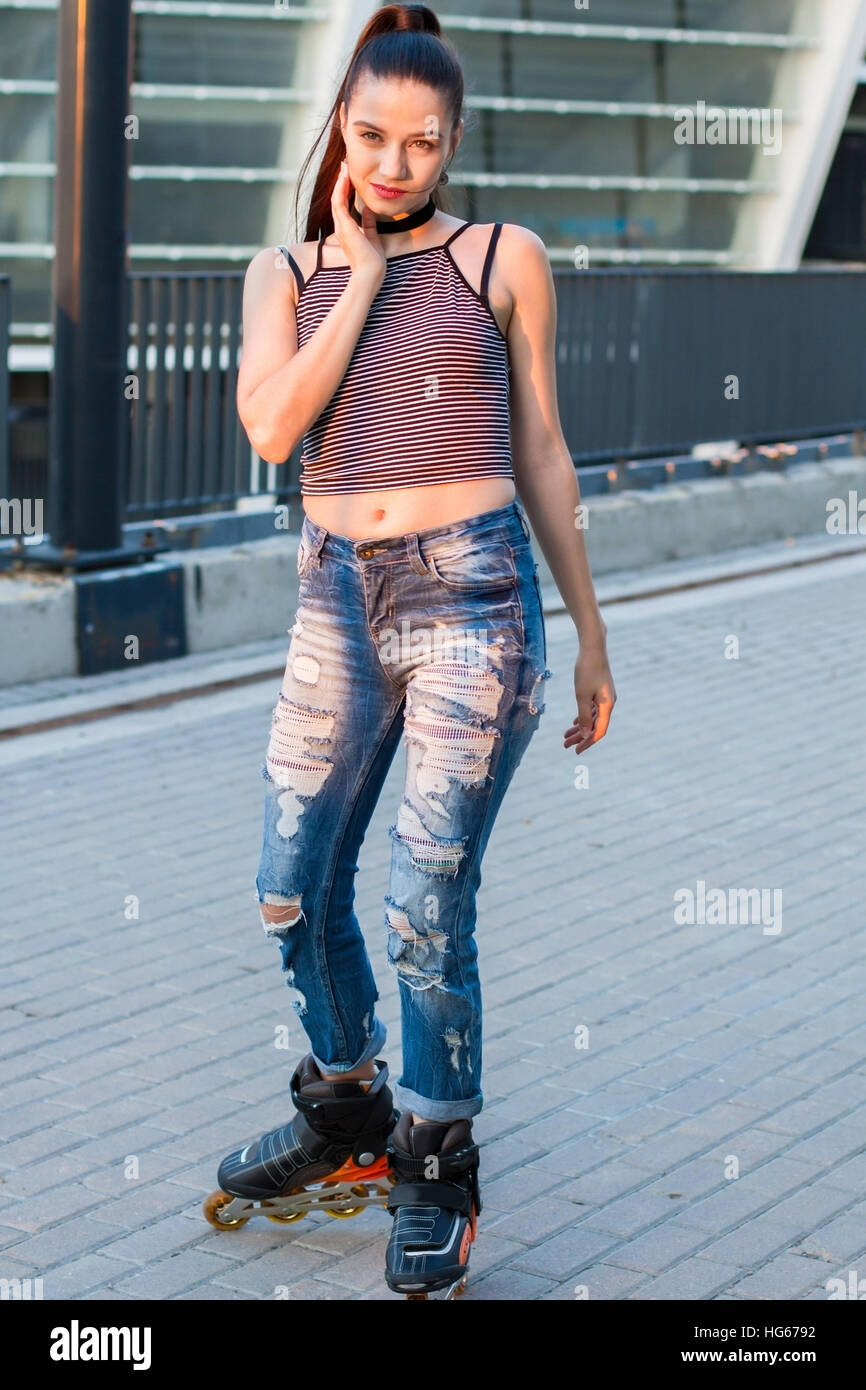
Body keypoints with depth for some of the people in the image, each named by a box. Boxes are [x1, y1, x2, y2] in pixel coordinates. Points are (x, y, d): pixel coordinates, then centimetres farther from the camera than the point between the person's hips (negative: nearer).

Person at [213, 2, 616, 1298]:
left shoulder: (503, 258, 3)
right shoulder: (287, 269, 9)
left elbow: (540, 452, 7)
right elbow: (272, 426, -9)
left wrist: (590, 634, 8)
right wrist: (363, 270, -6)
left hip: (473, 595, -4)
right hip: (339, 598, 4)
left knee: (427, 913, -3)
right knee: (295, 893, 10)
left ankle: (437, 1169, 18)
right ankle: (346, 1117, 35)